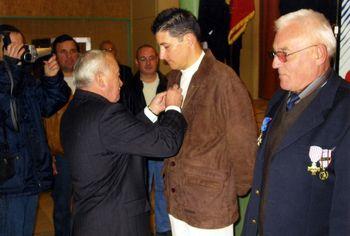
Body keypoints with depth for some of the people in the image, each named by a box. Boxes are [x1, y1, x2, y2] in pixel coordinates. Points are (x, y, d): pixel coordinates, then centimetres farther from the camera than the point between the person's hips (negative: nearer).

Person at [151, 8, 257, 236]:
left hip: (211, 204, -6)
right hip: (176, 200, 7)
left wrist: (237, 190, -2)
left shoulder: (224, 80, -17)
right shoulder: (174, 78, 7)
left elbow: (243, 143, -11)